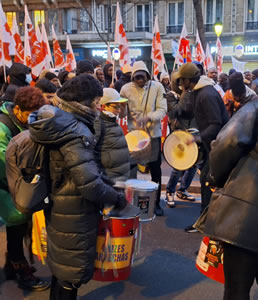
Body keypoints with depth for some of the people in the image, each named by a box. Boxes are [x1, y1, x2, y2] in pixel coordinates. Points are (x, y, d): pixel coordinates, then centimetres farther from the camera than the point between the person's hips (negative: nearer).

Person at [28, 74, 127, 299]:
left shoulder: (61, 121, 4)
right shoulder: (76, 131, -26)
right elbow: (88, 183, -29)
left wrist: (103, 180, 8)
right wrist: (116, 198, -15)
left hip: (59, 209, 9)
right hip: (75, 216, -9)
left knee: (62, 264, 25)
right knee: (73, 272, 8)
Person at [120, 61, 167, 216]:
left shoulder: (157, 86, -4)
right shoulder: (126, 89, -3)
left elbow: (162, 110, -11)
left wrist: (148, 117, -27)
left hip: (153, 134, 0)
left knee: (156, 170, 9)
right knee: (131, 168, 4)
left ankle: (156, 202, 24)